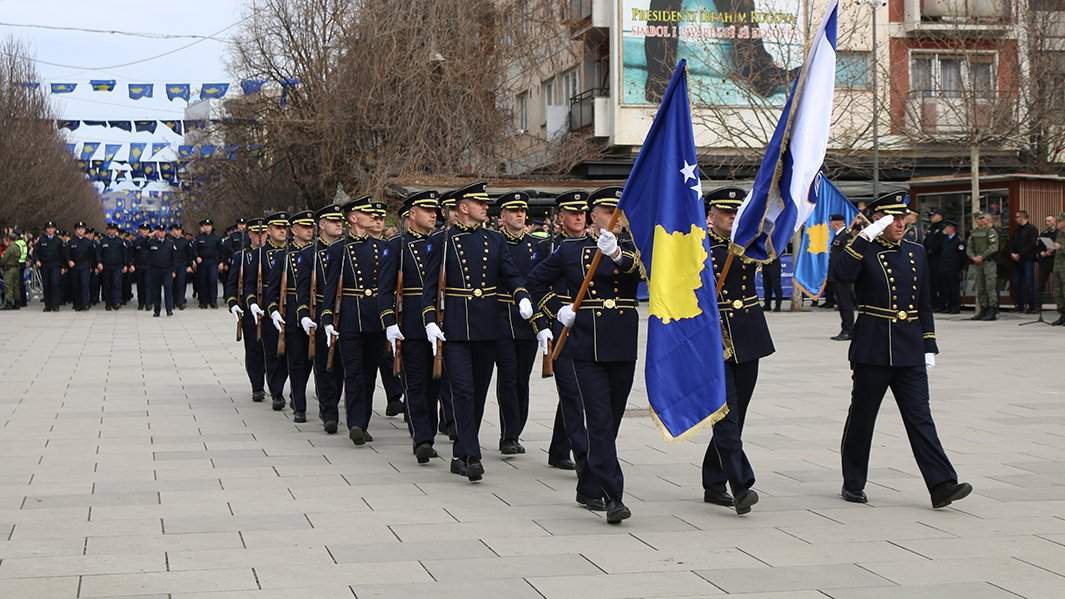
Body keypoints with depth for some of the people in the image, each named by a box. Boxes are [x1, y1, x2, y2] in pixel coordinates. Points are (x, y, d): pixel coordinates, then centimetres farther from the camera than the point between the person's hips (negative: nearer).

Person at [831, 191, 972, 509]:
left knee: (920, 418, -2)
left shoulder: (916, 252, 12)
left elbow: (924, 303, 15)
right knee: (862, 417, 7)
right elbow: (843, 273, -27)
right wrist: (867, 236, -24)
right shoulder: (864, 250, -3)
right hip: (872, 350, -4)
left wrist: (929, 346, 11)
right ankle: (853, 484, 20)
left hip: (910, 352, 4)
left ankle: (942, 486, -7)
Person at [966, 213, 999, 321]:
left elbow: (994, 247, -13)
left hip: (989, 262, -6)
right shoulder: (973, 233, 15)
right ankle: (983, 310, 16)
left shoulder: (991, 231, -4)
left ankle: (992, 312, -8)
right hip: (977, 264, 6)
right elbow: (969, 248, 14)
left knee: (990, 287, -8)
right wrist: (973, 257, -4)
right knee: (980, 289, 9)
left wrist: (982, 256, -15)